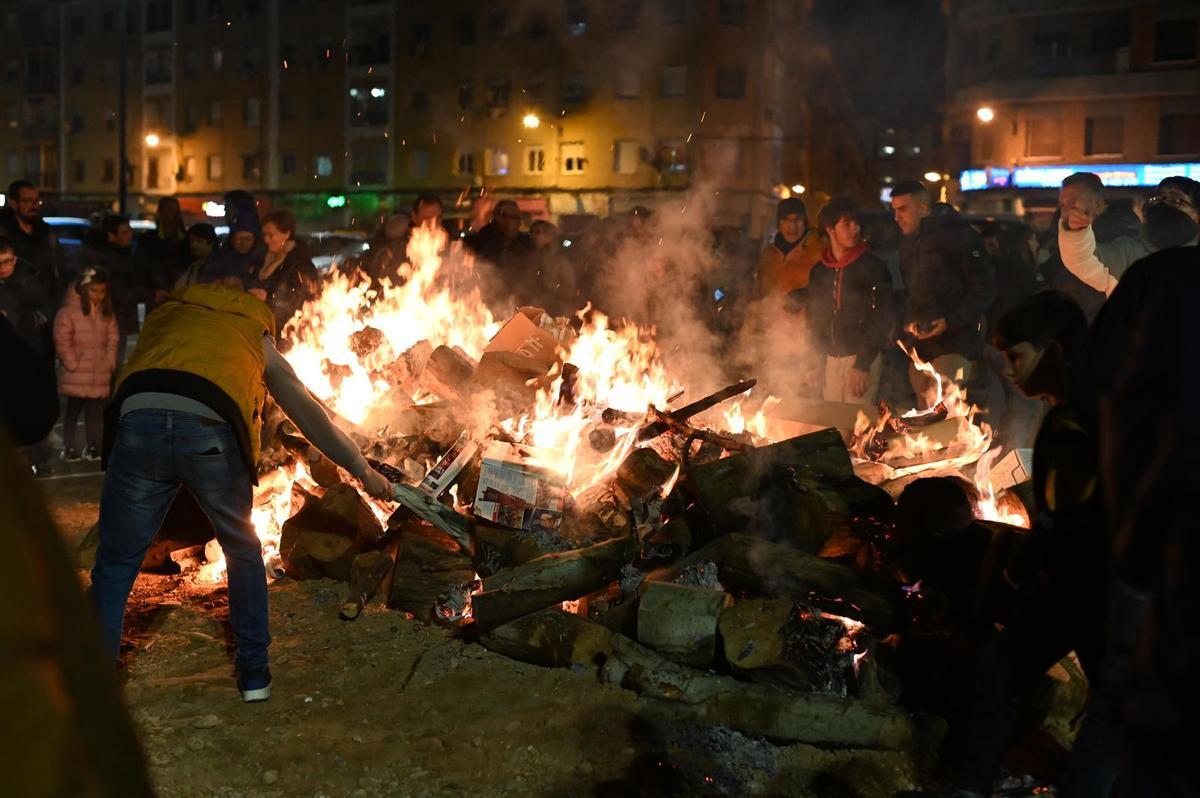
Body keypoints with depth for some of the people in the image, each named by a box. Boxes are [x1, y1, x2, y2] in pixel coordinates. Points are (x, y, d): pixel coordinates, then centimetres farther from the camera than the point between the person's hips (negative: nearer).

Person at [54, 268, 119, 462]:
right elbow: (61, 341, -10)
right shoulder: (69, 311, -7)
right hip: (77, 374, -4)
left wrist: (110, 363, 3)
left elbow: (112, 340, 13)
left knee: (96, 410, 7)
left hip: (100, 373, 4)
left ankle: (93, 446, 15)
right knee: (73, 409, 2)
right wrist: (72, 364, -12)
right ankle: (69, 448, 7)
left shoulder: (107, 313, 10)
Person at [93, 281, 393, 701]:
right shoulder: (257, 337, 32)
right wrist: (362, 469, 43)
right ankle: (254, 673, 33)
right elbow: (310, 415, 34)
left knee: (114, 568, 13)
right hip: (211, 430, 0)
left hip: (138, 418, 0)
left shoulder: (165, 312, 36)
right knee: (243, 553, 25)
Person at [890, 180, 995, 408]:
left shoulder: (957, 234, -6)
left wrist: (951, 322, -17)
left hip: (953, 346, -7)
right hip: (920, 347, 7)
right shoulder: (908, 244, 17)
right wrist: (909, 322, 5)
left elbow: (984, 290, -8)